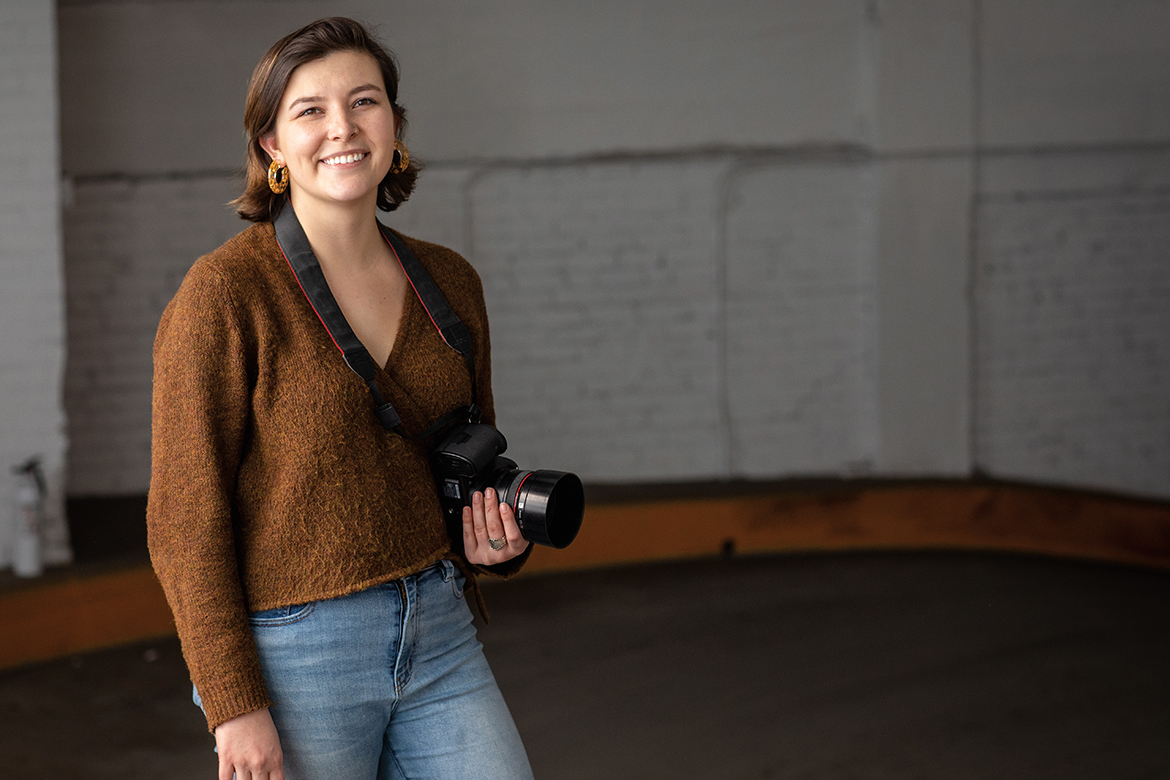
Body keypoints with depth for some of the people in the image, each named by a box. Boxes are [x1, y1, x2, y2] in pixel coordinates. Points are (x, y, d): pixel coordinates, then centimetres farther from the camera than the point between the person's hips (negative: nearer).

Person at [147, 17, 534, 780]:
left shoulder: (450, 282, 6)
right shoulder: (224, 293, -11)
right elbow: (186, 517, -11)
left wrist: (497, 540, -1)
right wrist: (232, 705, -14)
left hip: (437, 635, 5)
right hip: (292, 655, -5)